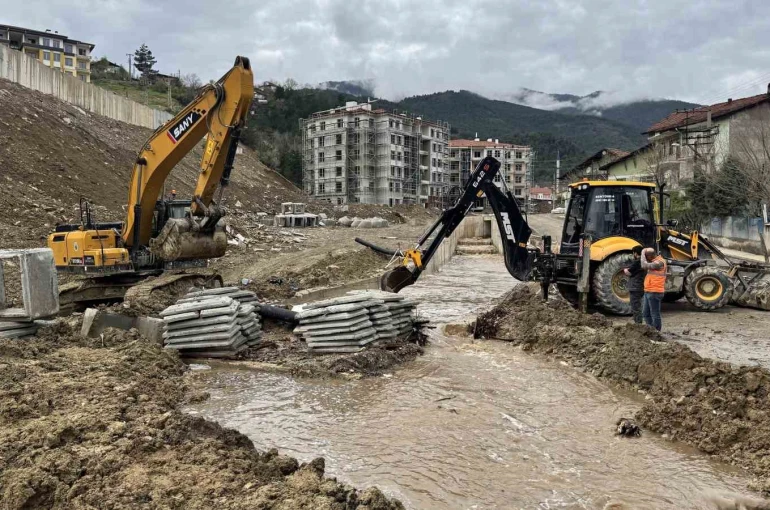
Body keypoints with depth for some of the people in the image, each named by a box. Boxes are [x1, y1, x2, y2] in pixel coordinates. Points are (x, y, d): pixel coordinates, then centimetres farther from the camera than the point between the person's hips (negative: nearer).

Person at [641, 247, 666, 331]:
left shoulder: (659, 262, -16)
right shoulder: (655, 261, 16)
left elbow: (644, 266, -23)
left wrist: (643, 253, -11)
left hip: (654, 293, -10)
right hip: (648, 292, 10)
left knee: (655, 314, -3)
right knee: (647, 314, 15)